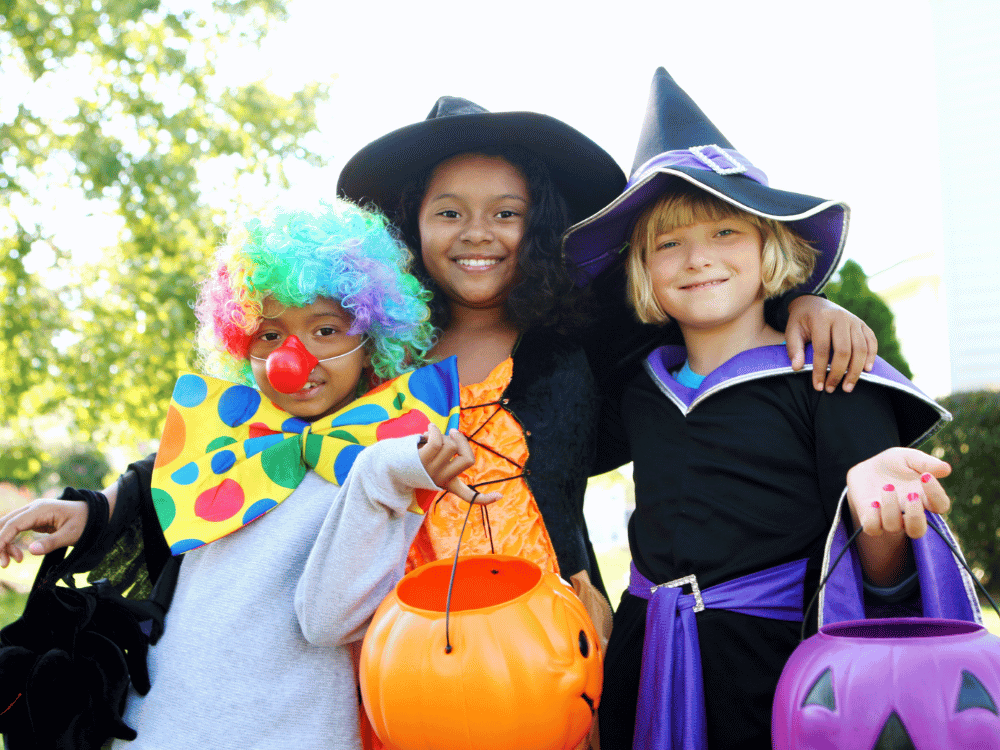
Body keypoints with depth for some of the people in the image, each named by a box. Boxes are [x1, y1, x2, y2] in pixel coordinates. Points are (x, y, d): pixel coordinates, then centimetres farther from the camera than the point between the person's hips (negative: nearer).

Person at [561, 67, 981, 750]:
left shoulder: (825, 379, -7)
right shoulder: (638, 385, 7)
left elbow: (877, 589, -12)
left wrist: (878, 519, -31)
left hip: (775, 667, -4)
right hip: (645, 671, 4)